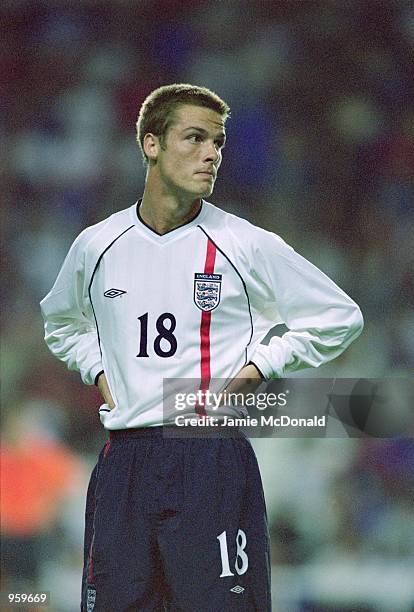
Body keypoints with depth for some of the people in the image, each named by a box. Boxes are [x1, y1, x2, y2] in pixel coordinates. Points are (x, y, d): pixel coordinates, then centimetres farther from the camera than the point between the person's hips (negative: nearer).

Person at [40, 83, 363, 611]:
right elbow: (61, 322, 30)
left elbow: (338, 318, 8)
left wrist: (260, 368, 0)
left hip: (215, 460, -3)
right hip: (124, 463, 3)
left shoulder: (248, 247, -1)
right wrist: (98, 371, 13)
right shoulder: (97, 246, 9)